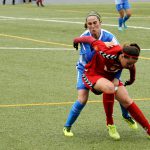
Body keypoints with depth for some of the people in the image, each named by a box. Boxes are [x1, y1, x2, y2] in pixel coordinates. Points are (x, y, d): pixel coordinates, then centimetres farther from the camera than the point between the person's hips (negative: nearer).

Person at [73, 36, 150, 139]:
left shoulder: (129, 62, -19)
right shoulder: (107, 52, -38)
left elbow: (132, 68, 8)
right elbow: (91, 39, -24)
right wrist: (77, 40, -5)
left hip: (110, 77, 6)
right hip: (92, 75, -6)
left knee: (127, 101, -5)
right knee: (110, 88, -36)